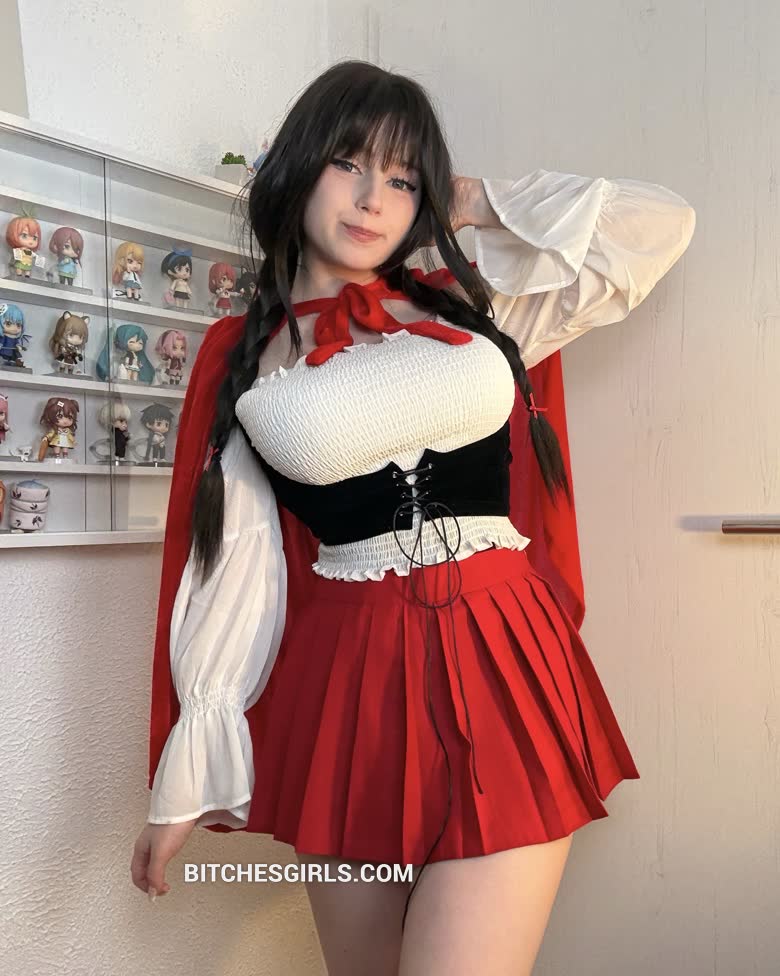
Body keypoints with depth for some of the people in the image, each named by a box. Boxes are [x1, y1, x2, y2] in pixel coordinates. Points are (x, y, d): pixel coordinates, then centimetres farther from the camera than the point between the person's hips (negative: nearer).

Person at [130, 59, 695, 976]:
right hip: (345, 688, 0)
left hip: (504, 670, 0)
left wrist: (483, 203, 8)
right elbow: (232, 564, 4)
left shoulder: (479, 305, 9)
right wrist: (186, 776, 5)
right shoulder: (242, 360, 6)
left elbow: (661, 222, 9)